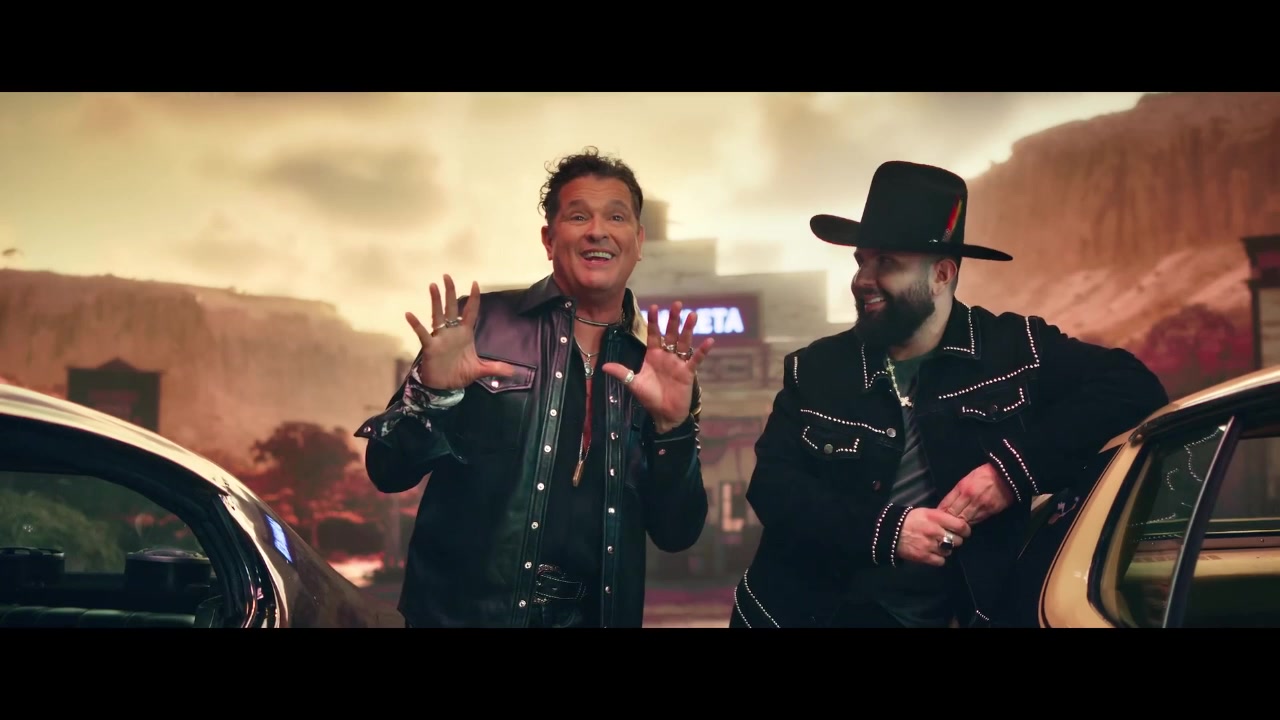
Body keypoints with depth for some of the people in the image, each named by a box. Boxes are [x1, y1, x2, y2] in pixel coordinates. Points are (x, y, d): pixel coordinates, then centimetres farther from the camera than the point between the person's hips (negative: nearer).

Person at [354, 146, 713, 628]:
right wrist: (432, 393, -23)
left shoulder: (658, 364, 1)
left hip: (595, 616, 3)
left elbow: (677, 533, -2)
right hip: (463, 611, -2)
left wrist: (672, 425, -18)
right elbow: (388, 472, -4)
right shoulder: (483, 323, -6)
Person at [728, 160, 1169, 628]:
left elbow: (1132, 385, -5)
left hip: (929, 617, -1)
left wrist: (1014, 469, -14)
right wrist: (884, 529, -19)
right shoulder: (815, 369, 3)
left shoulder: (1016, 350, 1)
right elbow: (772, 483, -5)